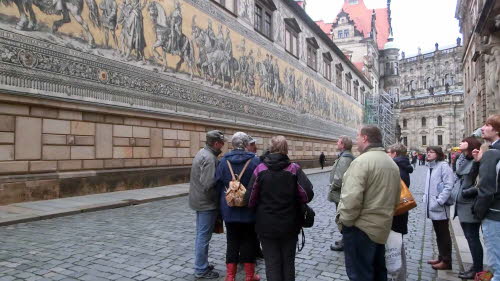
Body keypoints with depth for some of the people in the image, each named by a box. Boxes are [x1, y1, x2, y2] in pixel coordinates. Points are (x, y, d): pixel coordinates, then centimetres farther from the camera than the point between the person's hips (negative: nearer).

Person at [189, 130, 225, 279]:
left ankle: (201, 265, 32)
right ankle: (201, 270, 14)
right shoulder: (209, 158, -22)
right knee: (204, 237, 2)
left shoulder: (202, 152, 9)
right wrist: (217, 198, -13)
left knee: (201, 235, 19)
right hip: (207, 203, -10)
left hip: (199, 201, 10)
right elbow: (208, 184, -28)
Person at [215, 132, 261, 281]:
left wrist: (222, 204, 12)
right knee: (249, 241, 12)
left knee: (232, 241, 14)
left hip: (229, 209, 2)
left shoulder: (224, 161, -3)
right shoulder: (254, 161, -10)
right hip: (249, 210, -2)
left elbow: (218, 184, 1)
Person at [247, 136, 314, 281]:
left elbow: (251, 198, -9)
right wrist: (294, 202, 4)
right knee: (288, 262, 18)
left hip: (267, 225, 0)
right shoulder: (294, 168, -10)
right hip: (290, 225, 1)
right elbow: (308, 194, -16)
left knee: (272, 263, 11)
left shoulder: (260, 169, -9)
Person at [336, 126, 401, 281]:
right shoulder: (392, 163, 11)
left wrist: (344, 221, -14)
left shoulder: (362, 161, -19)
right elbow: (396, 198, 16)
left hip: (361, 228, -9)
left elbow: (351, 198, -27)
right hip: (382, 227, 9)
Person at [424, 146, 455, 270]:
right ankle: (441, 257, 30)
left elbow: (449, 186, -20)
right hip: (432, 207, 8)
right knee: (438, 234, 18)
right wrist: (426, 198, 11)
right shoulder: (431, 167, 12)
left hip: (440, 208, -8)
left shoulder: (443, 166, -13)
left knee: (444, 235, 3)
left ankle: (446, 261, 14)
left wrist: (439, 201, -21)